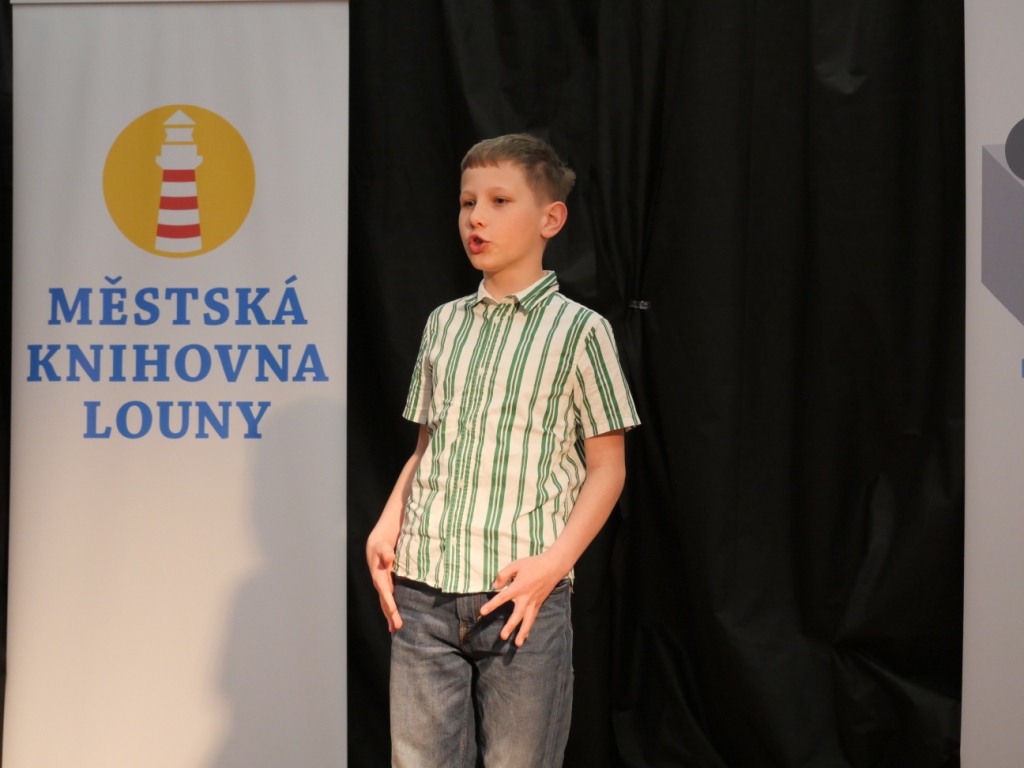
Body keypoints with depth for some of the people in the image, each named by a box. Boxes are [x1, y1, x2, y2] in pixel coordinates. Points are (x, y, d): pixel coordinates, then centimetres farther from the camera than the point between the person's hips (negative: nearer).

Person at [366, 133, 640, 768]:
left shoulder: (578, 329, -1)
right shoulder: (445, 323, 12)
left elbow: (607, 465, -1)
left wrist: (554, 562, -13)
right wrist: (387, 526, 2)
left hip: (522, 596, -4)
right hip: (422, 593, 4)